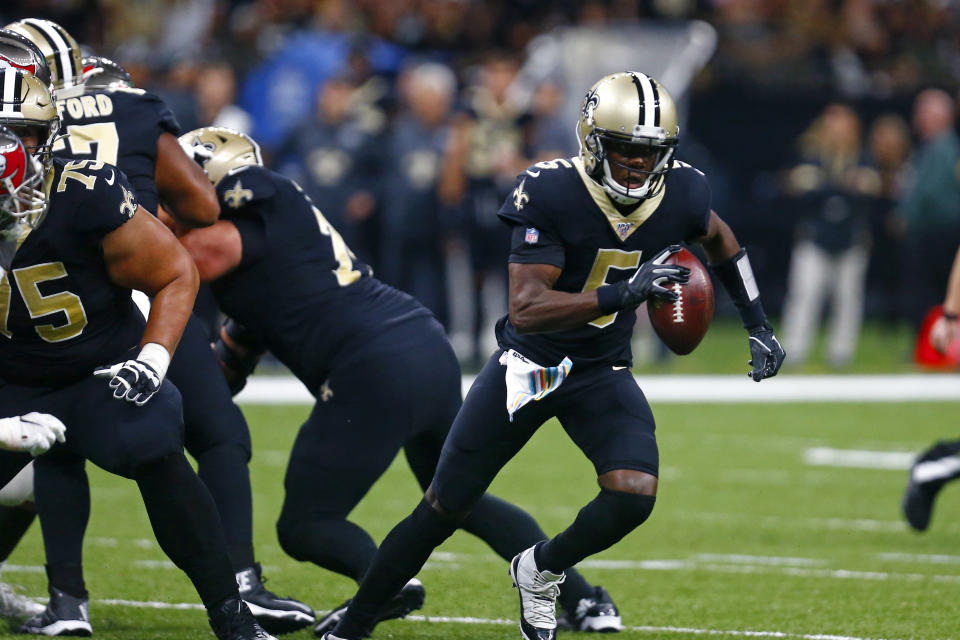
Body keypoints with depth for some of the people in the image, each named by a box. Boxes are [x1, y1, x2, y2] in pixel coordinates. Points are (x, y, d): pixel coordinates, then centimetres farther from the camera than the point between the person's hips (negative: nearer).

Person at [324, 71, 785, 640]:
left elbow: (718, 238, 15)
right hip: (528, 363, -3)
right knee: (443, 510, 2)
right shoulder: (552, 193, -26)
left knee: (633, 497, -20)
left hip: (602, 373, 3)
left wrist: (759, 325, 11)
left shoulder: (681, 194, -11)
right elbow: (525, 310, -33)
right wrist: (624, 294, -43)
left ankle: (541, 571, 11)